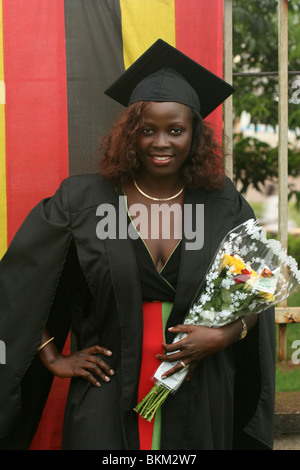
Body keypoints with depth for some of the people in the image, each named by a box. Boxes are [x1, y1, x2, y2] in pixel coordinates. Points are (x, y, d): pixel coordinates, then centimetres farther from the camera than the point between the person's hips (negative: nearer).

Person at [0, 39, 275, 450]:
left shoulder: (225, 207, 0)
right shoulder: (81, 201, -4)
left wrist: (227, 334, -10)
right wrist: (53, 357, 0)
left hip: (200, 406, 2)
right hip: (107, 402, -1)